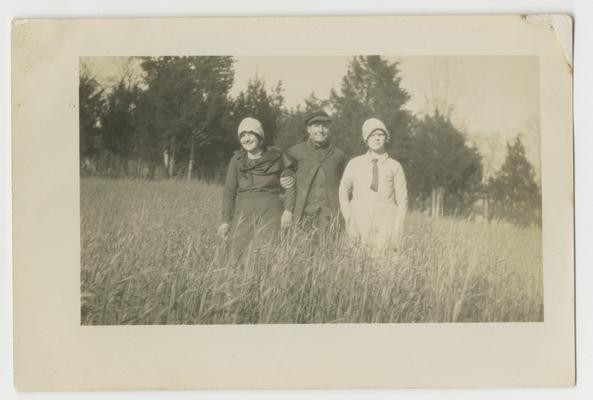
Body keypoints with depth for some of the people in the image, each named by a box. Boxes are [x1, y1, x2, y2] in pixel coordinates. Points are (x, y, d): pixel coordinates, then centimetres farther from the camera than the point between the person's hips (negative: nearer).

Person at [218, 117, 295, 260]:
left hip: (270, 212, -3)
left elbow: (289, 185, 4)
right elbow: (229, 191, 10)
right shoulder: (236, 160, 8)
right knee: (238, 253, -5)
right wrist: (226, 221, 6)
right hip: (244, 212, 3)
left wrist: (288, 210, -9)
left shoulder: (277, 158, 3)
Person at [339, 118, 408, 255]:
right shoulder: (355, 164, 10)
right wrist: (349, 220, -10)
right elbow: (344, 191, 3)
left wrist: (397, 231, -3)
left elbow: (402, 201, 8)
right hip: (359, 220, 1)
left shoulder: (394, 167, 8)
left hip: (385, 223, -1)